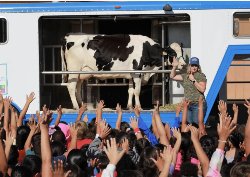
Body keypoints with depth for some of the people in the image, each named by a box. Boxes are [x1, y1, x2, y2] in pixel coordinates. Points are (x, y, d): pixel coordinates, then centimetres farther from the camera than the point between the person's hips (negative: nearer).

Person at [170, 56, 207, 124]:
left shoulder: (201, 76, -2)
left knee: (197, 124, -14)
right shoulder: (185, 76, 15)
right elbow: (172, 76, 20)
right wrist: (174, 67, 7)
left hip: (198, 104, -6)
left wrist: (193, 80, -12)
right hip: (188, 105, 6)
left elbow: (202, 89, -12)